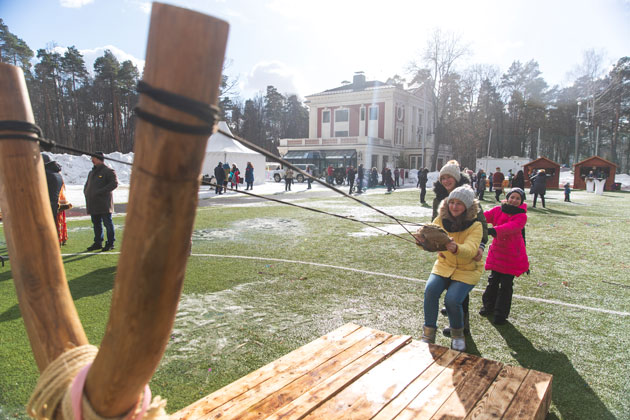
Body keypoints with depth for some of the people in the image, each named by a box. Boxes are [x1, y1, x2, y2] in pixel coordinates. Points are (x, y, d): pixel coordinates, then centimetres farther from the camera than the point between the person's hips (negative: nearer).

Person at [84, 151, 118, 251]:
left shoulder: (108, 171, -6)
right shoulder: (92, 172, 20)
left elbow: (114, 183, -17)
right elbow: (87, 184, 31)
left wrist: (100, 192, -21)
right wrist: (86, 192, 9)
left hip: (104, 203, -8)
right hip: (93, 204, 8)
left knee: (107, 223, -2)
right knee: (96, 224, 13)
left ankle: (110, 243, 5)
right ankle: (97, 243, 22)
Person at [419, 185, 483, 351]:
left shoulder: (475, 226, -15)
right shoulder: (441, 220, -5)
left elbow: (470, 250, -32)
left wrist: (456, 248, -55)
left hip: (467, 270, -3)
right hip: (444, 265, 3)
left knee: (452, 299, -23)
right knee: (430, 290, -23)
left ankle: (457, 334, 8)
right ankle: (428, 334, -6)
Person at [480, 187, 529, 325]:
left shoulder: (521, 216, -12)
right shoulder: (498, 210, 0)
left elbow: (511, 227, -31)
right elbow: (485, 216, -14)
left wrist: (494, 230, -48)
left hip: (512, 256, -3)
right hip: (496, 252, 3)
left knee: (506, 285, 2)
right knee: (493, 281, 12)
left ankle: (501, 314, 15)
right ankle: (488, 306, 33)